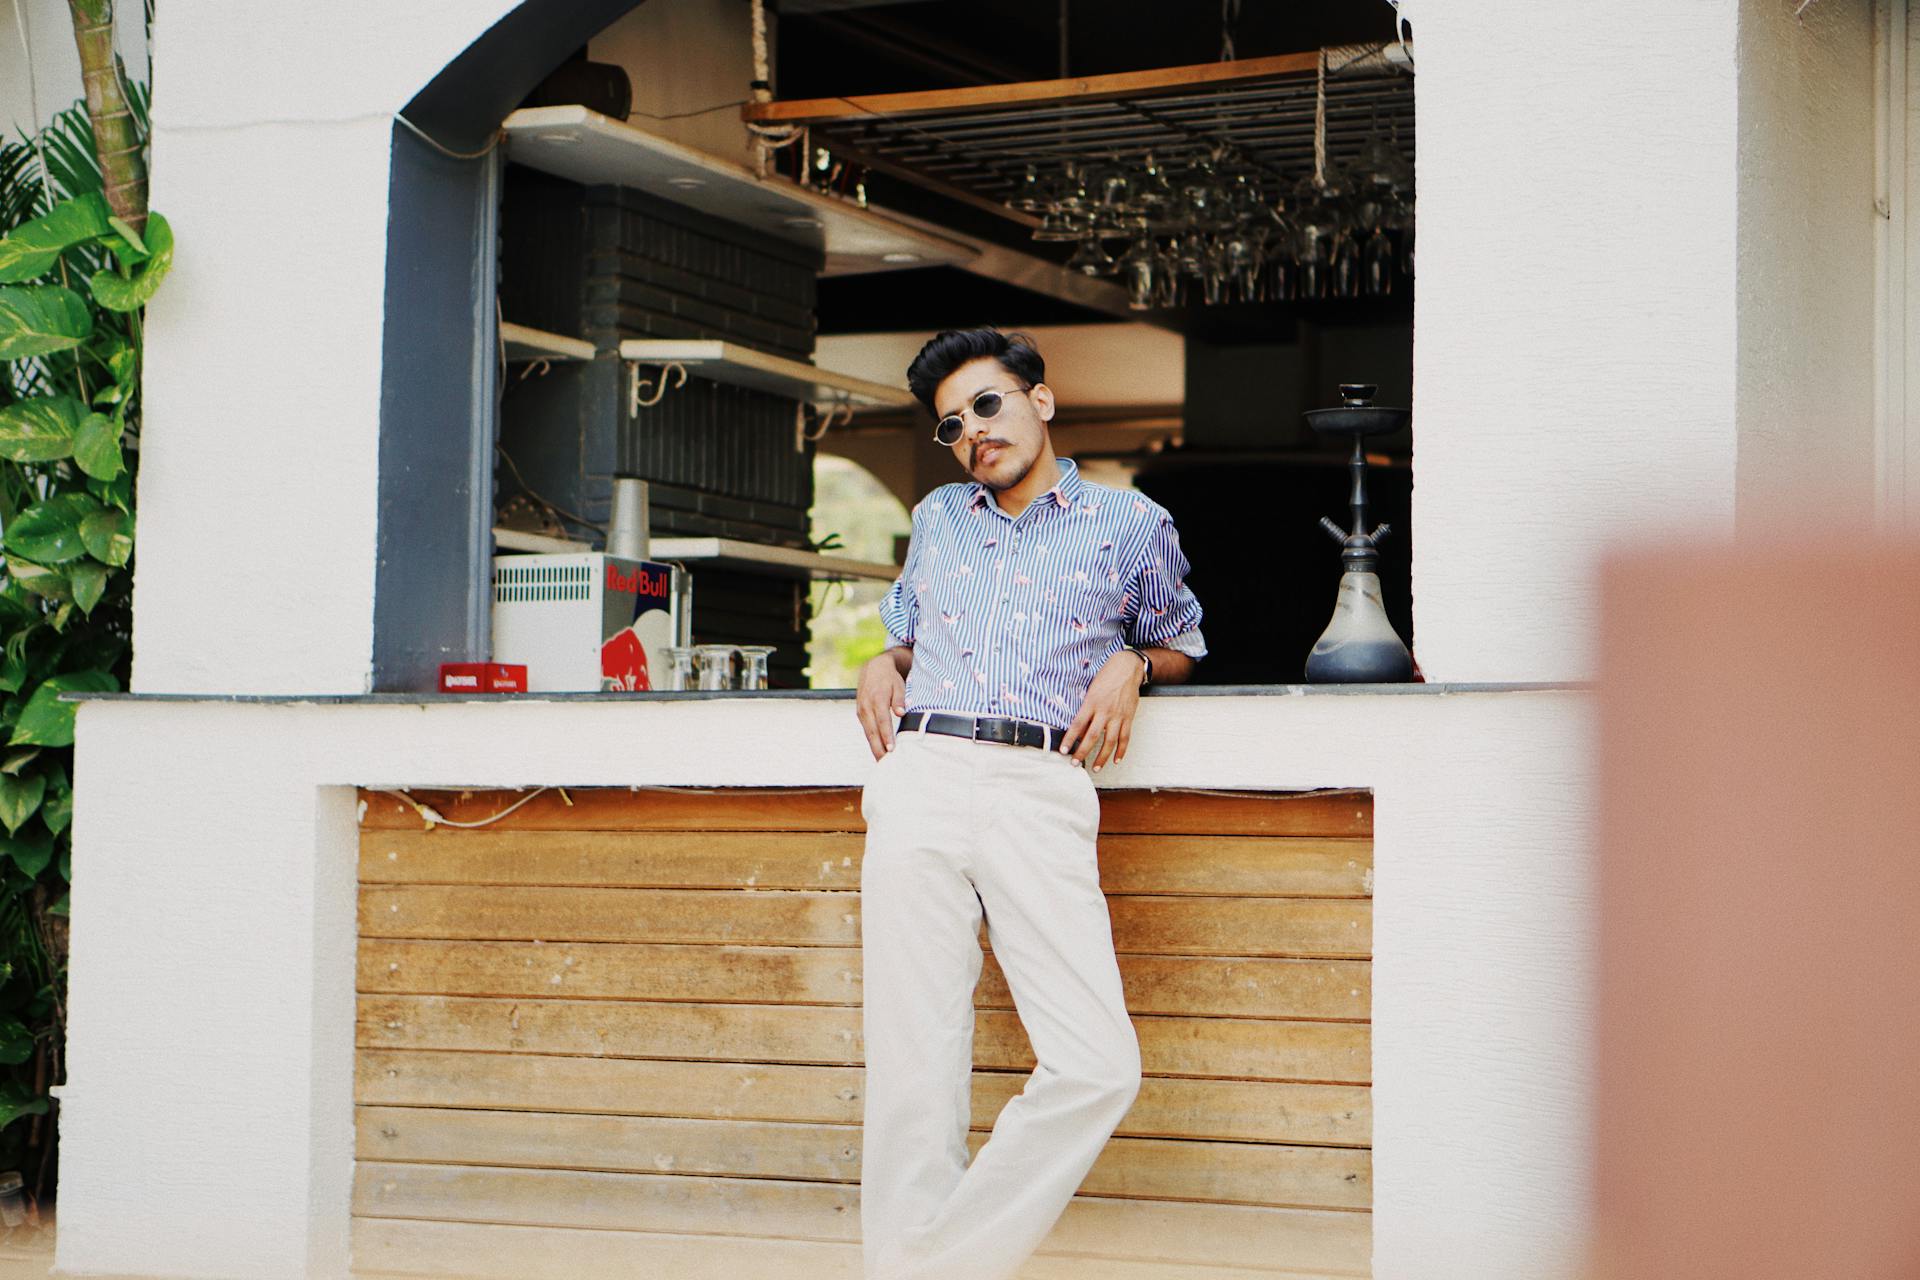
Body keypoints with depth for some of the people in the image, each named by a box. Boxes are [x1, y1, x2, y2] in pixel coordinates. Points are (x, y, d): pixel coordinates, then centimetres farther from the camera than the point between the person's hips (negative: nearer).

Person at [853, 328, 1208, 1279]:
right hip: (920, 781, 2)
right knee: (915, 1068, -6)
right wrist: (885, 664, 16)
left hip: (1042, 795, -2)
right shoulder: (937, 519, 26)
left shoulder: (1130, 523, 17)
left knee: (1097, 1067, -16)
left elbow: (1182, 640, 29)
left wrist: (1132, 664, 7)